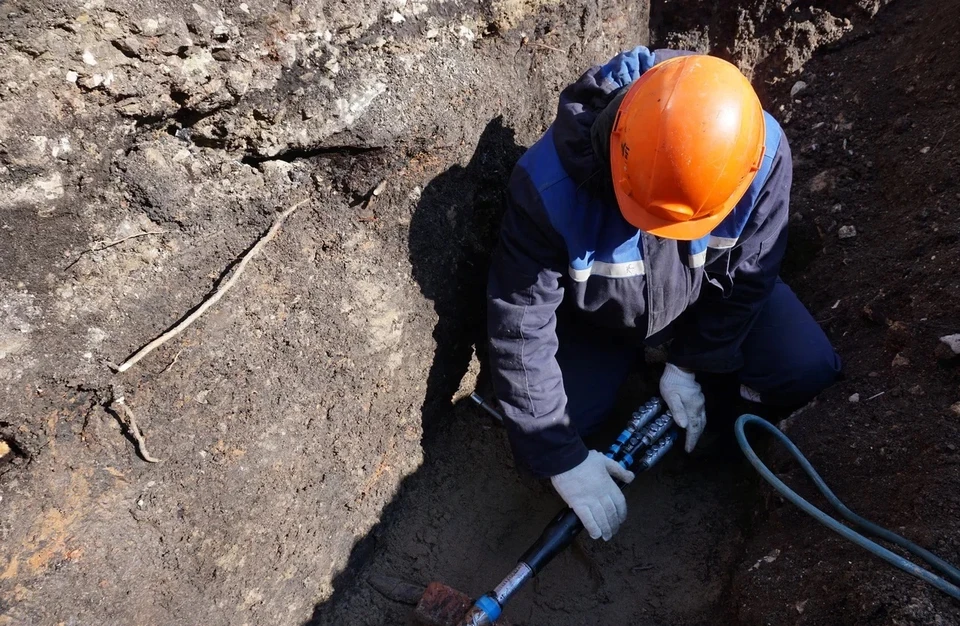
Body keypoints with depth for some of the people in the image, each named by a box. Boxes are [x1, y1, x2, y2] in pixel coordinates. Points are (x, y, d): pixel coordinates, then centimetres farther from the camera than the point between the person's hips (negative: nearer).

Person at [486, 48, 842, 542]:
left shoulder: (764, 156, -31)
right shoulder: (551, 184, -40)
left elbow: (748, 273, -13)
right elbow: (519, 327, -31)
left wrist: (691, 366, -13)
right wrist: (563, 457, -27)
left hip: (710, 290, 2)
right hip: (596, 315, -1)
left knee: (808, 372, -13)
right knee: (542, 436, -10)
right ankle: (628, 356, 18)